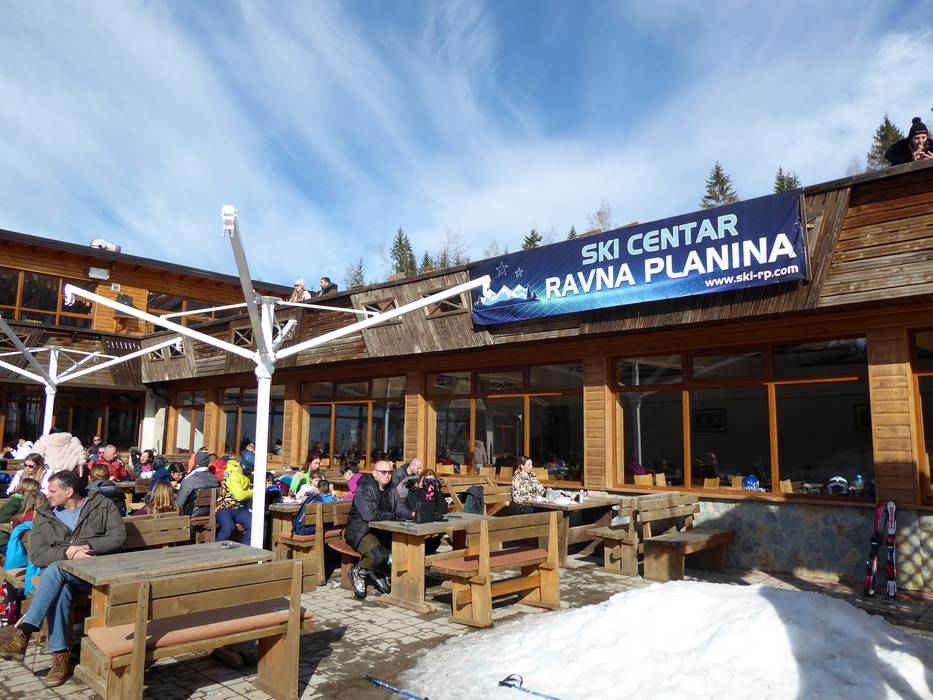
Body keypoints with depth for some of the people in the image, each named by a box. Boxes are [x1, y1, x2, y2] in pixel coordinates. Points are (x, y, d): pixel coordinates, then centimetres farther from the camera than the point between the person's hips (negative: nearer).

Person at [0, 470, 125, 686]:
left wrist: (87, 547, -15)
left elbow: (118, 536, -1)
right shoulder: (45, 517, 18)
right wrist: (67, 552, -13)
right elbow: (35, 555, 5)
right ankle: (60, 657, -31)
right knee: (60, 590, -33)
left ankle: (23, 633, -33)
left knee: (55, 569, -32)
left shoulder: (102, 505, 11)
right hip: (57, 574, 3)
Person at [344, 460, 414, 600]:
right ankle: (358, 572, 1)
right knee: (381, 555, -32)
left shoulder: (391, 490, 13)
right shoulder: (365, 489, -13)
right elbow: (370, 515, -24)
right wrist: (393, 516, -14)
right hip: (361, 531, -8)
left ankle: (378, 572, 10)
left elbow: (401, 508, 6)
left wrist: (412, 514, -17)